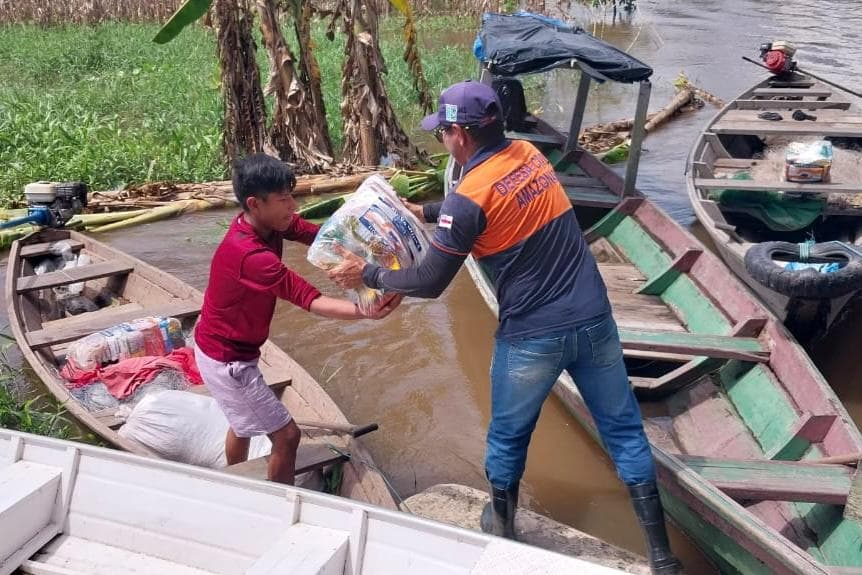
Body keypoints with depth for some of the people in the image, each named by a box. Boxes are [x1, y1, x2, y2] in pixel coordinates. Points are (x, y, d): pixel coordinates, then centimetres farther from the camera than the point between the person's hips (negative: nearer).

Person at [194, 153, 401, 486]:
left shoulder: (267, 221, -8)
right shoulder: (251, 256, -34)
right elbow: (310, 300, -33)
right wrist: (365, 312, -41)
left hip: (223, 348, 10)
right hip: (226, 360, -10)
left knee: (245, 421, 29)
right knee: (286, 435, -3)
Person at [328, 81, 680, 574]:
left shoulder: (470, 198, -16)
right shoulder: (531, 155, 5)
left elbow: (430, 283, -11)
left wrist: (367, 274, 3)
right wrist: (424, 212, 26)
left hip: (533, 337, -6)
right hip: (594, 320, 6)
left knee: (508, 436, 19)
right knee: (624, 429, 14)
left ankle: (502, 528, 41)